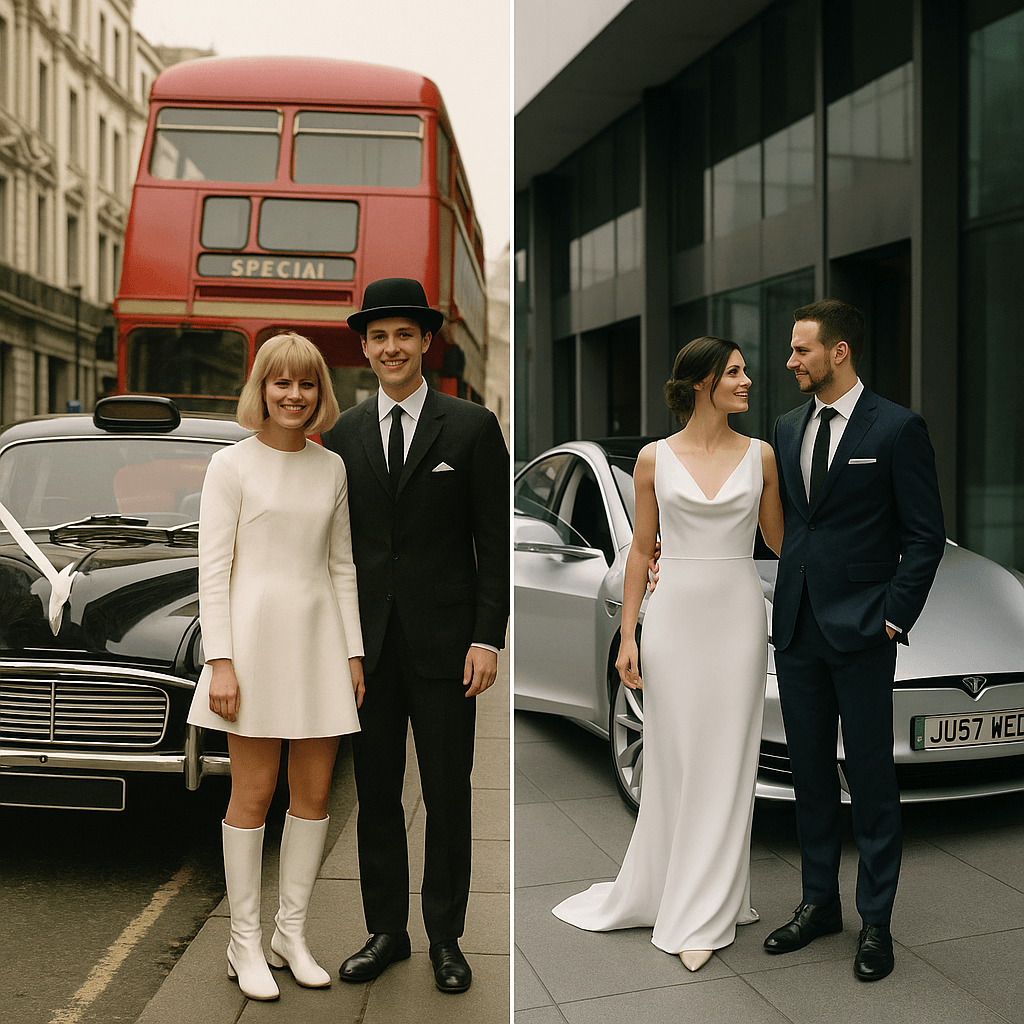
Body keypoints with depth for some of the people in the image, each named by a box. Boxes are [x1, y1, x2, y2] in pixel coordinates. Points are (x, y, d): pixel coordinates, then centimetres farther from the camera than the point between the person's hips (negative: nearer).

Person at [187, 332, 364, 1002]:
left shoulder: (332, 468, 11)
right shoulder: (233, 465, -1)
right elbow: (213, 569, -5)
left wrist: (353, 652, 9)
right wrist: (220, 661, -12)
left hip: (319, 635, 4)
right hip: (254, 633, -4)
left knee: (314, 794, 7)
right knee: (254, 793, 1)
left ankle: (293, 932, 22)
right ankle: (246, 941, 14)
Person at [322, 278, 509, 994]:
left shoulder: (472, 428, -1)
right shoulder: (342, 436, 8)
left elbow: (495, 543, -2)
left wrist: (487, 639, -9)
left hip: (446, 643, -3)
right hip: (368, 645, 3)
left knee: (448, 795, 6)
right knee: (376, 794, 11)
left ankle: (446, 936, 22)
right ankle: (386, 930, 26)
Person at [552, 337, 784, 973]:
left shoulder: (761, 455, 5)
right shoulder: (655, 459, 2)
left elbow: (778, 539, 14)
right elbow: (641, 550, 4)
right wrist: (628, 636, 1)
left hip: (739, 615, 1)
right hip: (675, 615, -1)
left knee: (725, 764, 5)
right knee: (672, 761, 7)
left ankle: (703, 917, 17)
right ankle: (649, 894, 25)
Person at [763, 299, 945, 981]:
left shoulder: (897, 428, -7)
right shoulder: (789, 429, 11)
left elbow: (926, 535, -6)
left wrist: (894, 617, -10)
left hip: (861, 631, -6)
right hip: (796, 628, 6)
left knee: (870, 778, 2)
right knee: (811, 772, 14)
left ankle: (876, 922, 16)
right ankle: (819, 902, 28)